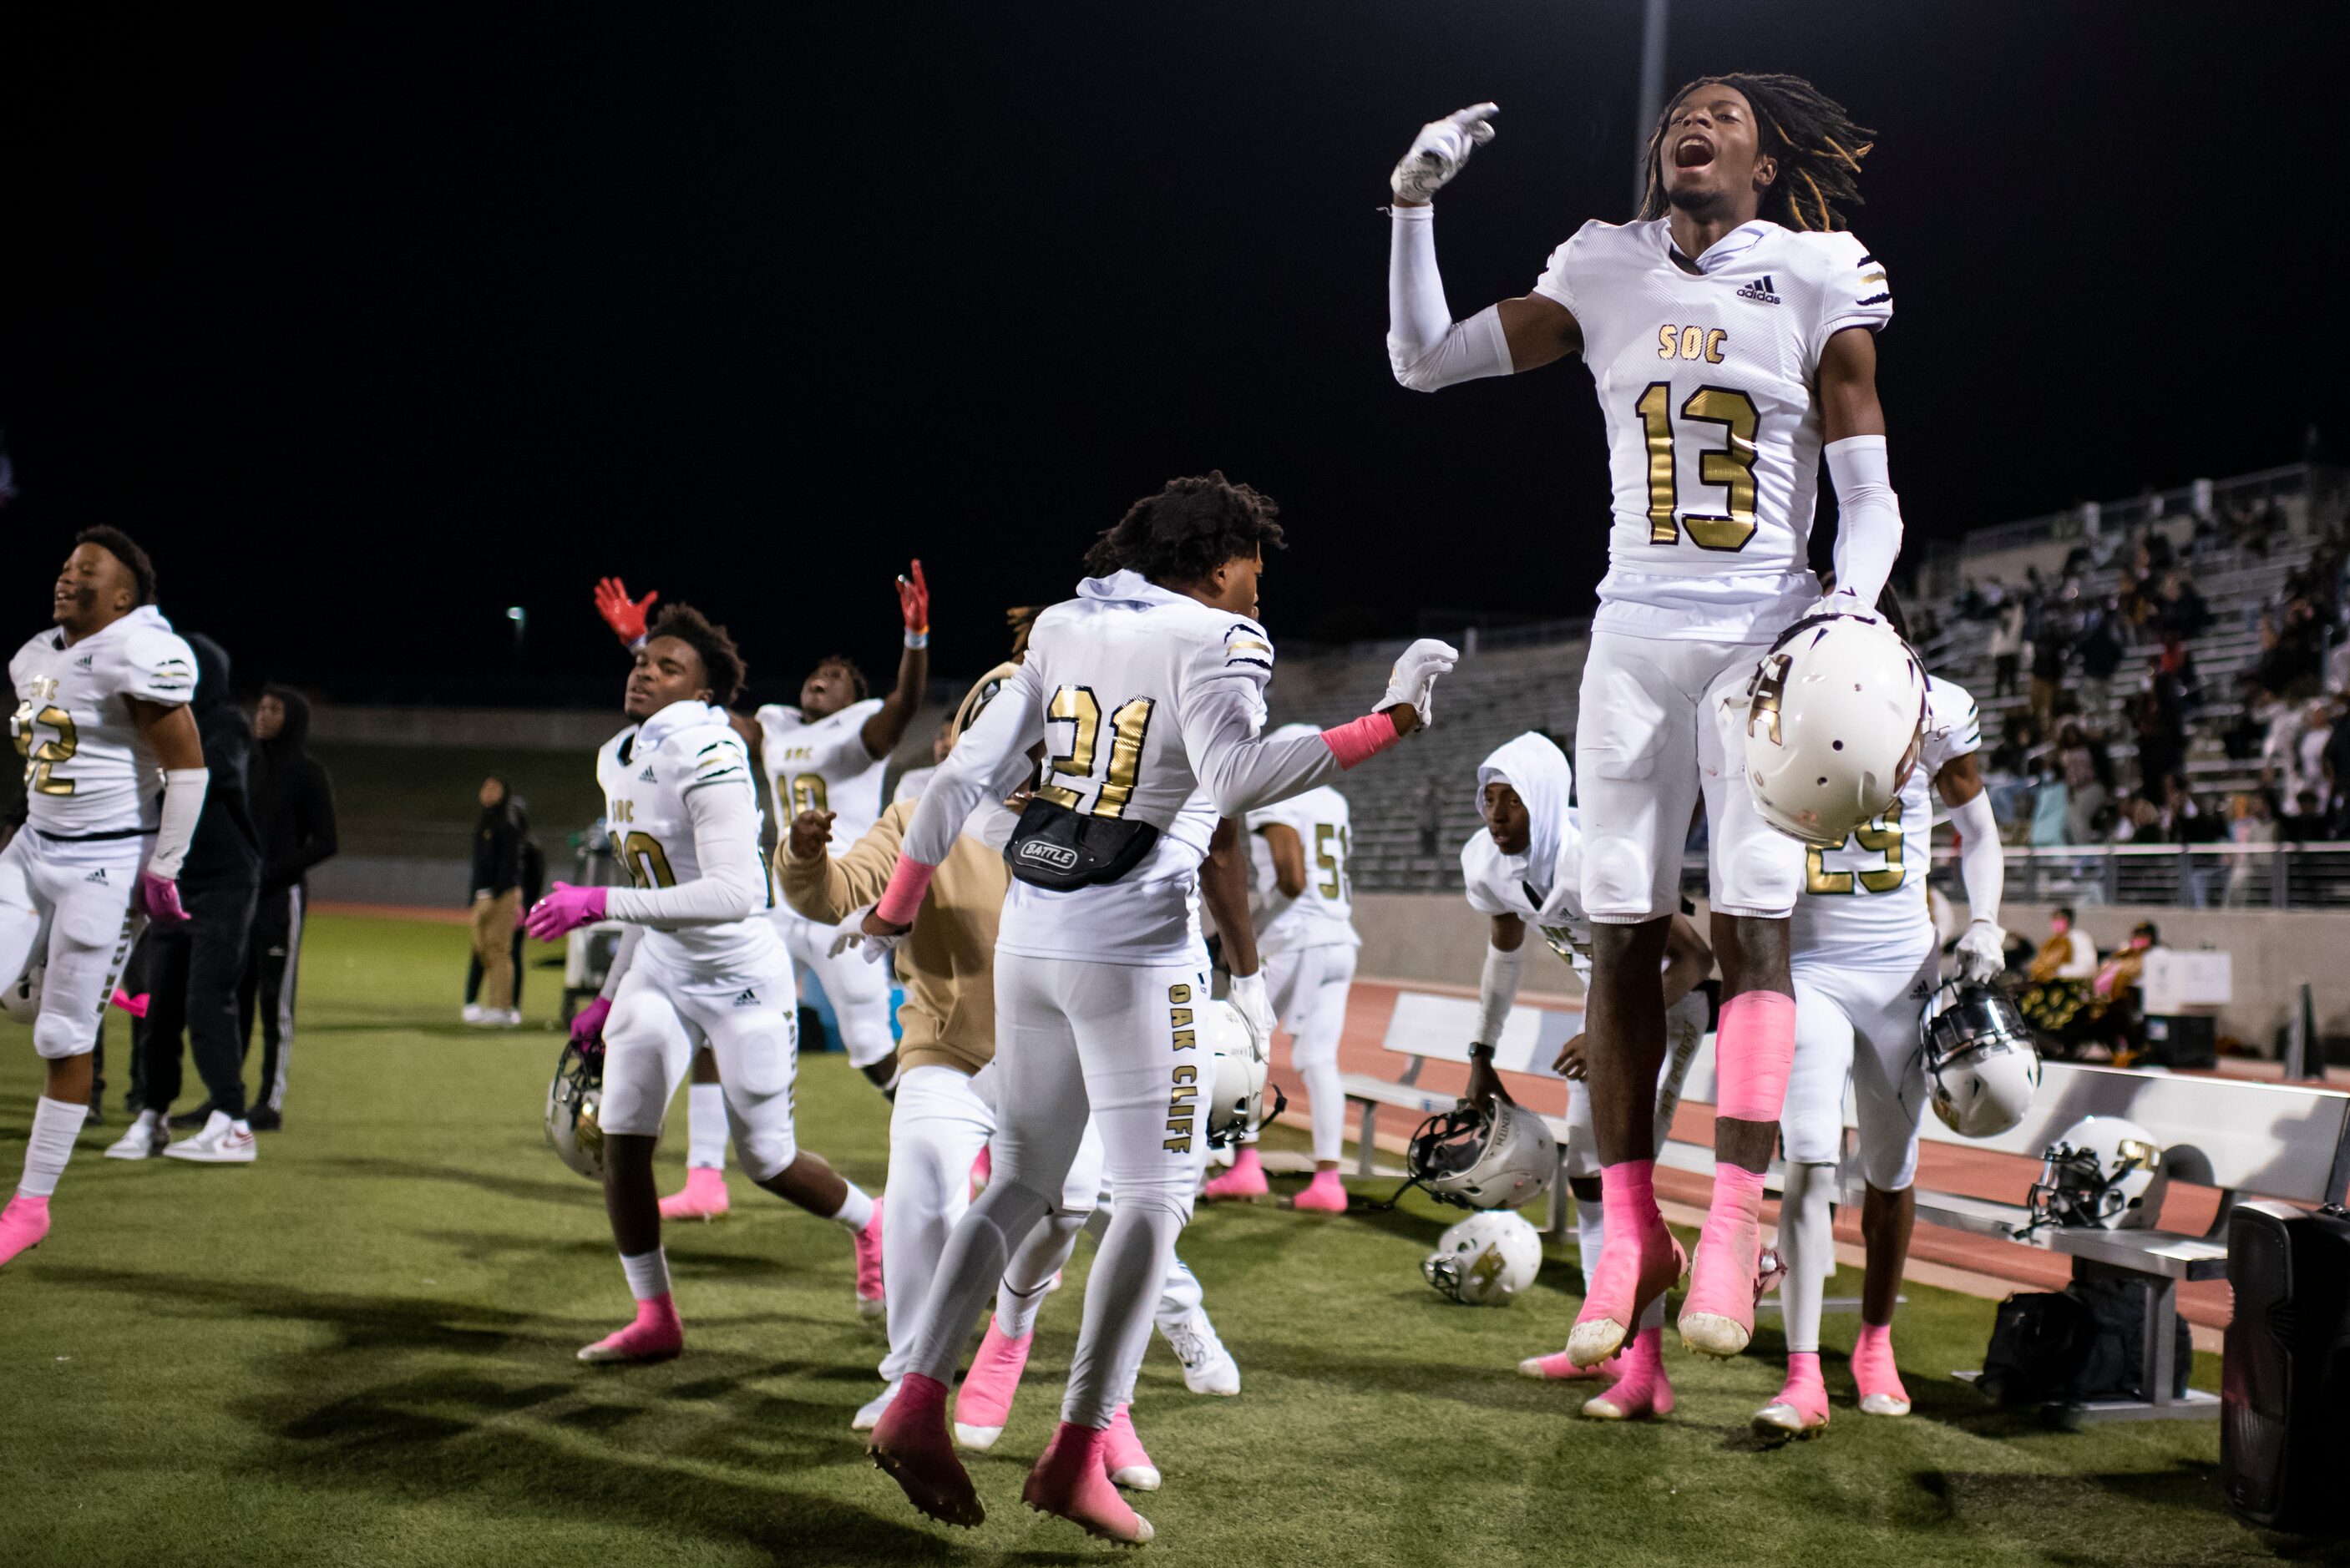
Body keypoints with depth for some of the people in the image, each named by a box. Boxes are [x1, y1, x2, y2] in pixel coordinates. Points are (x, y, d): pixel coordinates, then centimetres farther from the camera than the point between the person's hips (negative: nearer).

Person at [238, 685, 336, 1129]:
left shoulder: (307, 772, -4)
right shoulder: (247, 766, 13)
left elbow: (325, 842, -7)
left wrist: (271, 873, -16)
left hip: (281, 896, -6)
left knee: (275, 999, -4)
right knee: (231, 995, 5)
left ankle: (272, 1101, 0)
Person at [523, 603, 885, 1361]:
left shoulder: (708, 757, -22)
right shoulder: (617, 761, 7)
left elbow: (734, 894, -31)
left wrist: (599, 904, -31)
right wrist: (612, 994, 18)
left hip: (739, 977, -7)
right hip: (660, 972, 8)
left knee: (767, 1160, 3)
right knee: (621, 1140, -4)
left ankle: (868, 1222, 34)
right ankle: (655, 1318, 8)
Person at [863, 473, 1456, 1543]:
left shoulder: (1065, 630, 11)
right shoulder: (1213, 645, -8)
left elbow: (966, 773, 11)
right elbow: (1237, 782, -26)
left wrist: (899, 901, 20)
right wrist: (1387, 723, -25)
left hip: (1030, 934, 7)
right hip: (1133, 949, -7)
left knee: (1023, 1179, 17)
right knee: (1154, 1194, 3)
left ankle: (916, 1407, 10)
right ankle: (1076, 1455, 1)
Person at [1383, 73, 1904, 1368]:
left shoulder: (1817, 283, 0)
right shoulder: (1608, 274, 8)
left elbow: (1870, 498, -1)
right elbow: (1423, 360, 11)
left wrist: (1848, 608, -18)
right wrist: (1415, 204, 3)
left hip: (1767, 633, -3)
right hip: (1636, 636, 3)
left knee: (1753, 924, -11)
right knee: (1622, 934, 1)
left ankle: (1733, 1229, -8)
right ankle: (1629, 1231, 8)